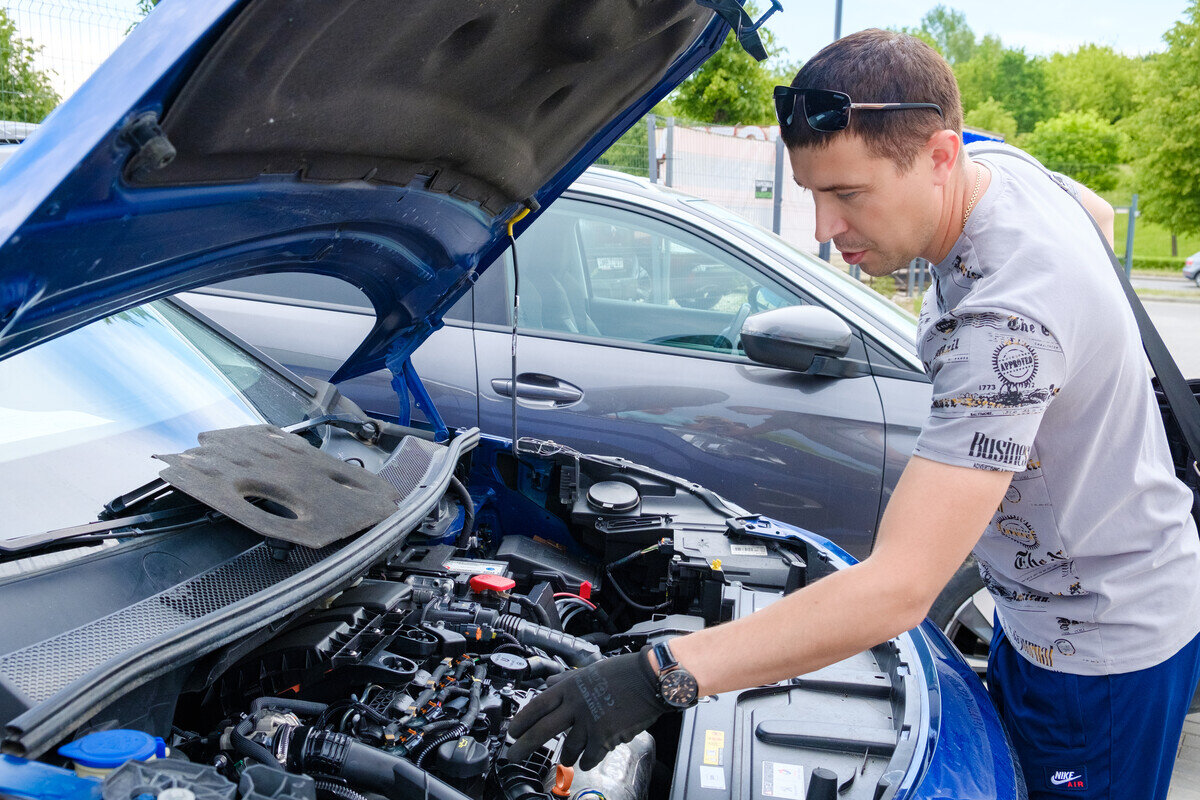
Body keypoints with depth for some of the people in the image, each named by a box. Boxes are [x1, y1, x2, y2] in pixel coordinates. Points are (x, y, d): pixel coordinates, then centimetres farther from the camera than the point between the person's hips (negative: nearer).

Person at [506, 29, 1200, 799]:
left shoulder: (1009, 319, -38)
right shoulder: (1000, 165, -8)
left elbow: (899, 588, -42)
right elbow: (1096, 212, 19)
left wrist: (660, 677, -44)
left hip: (1105, 653, -9)